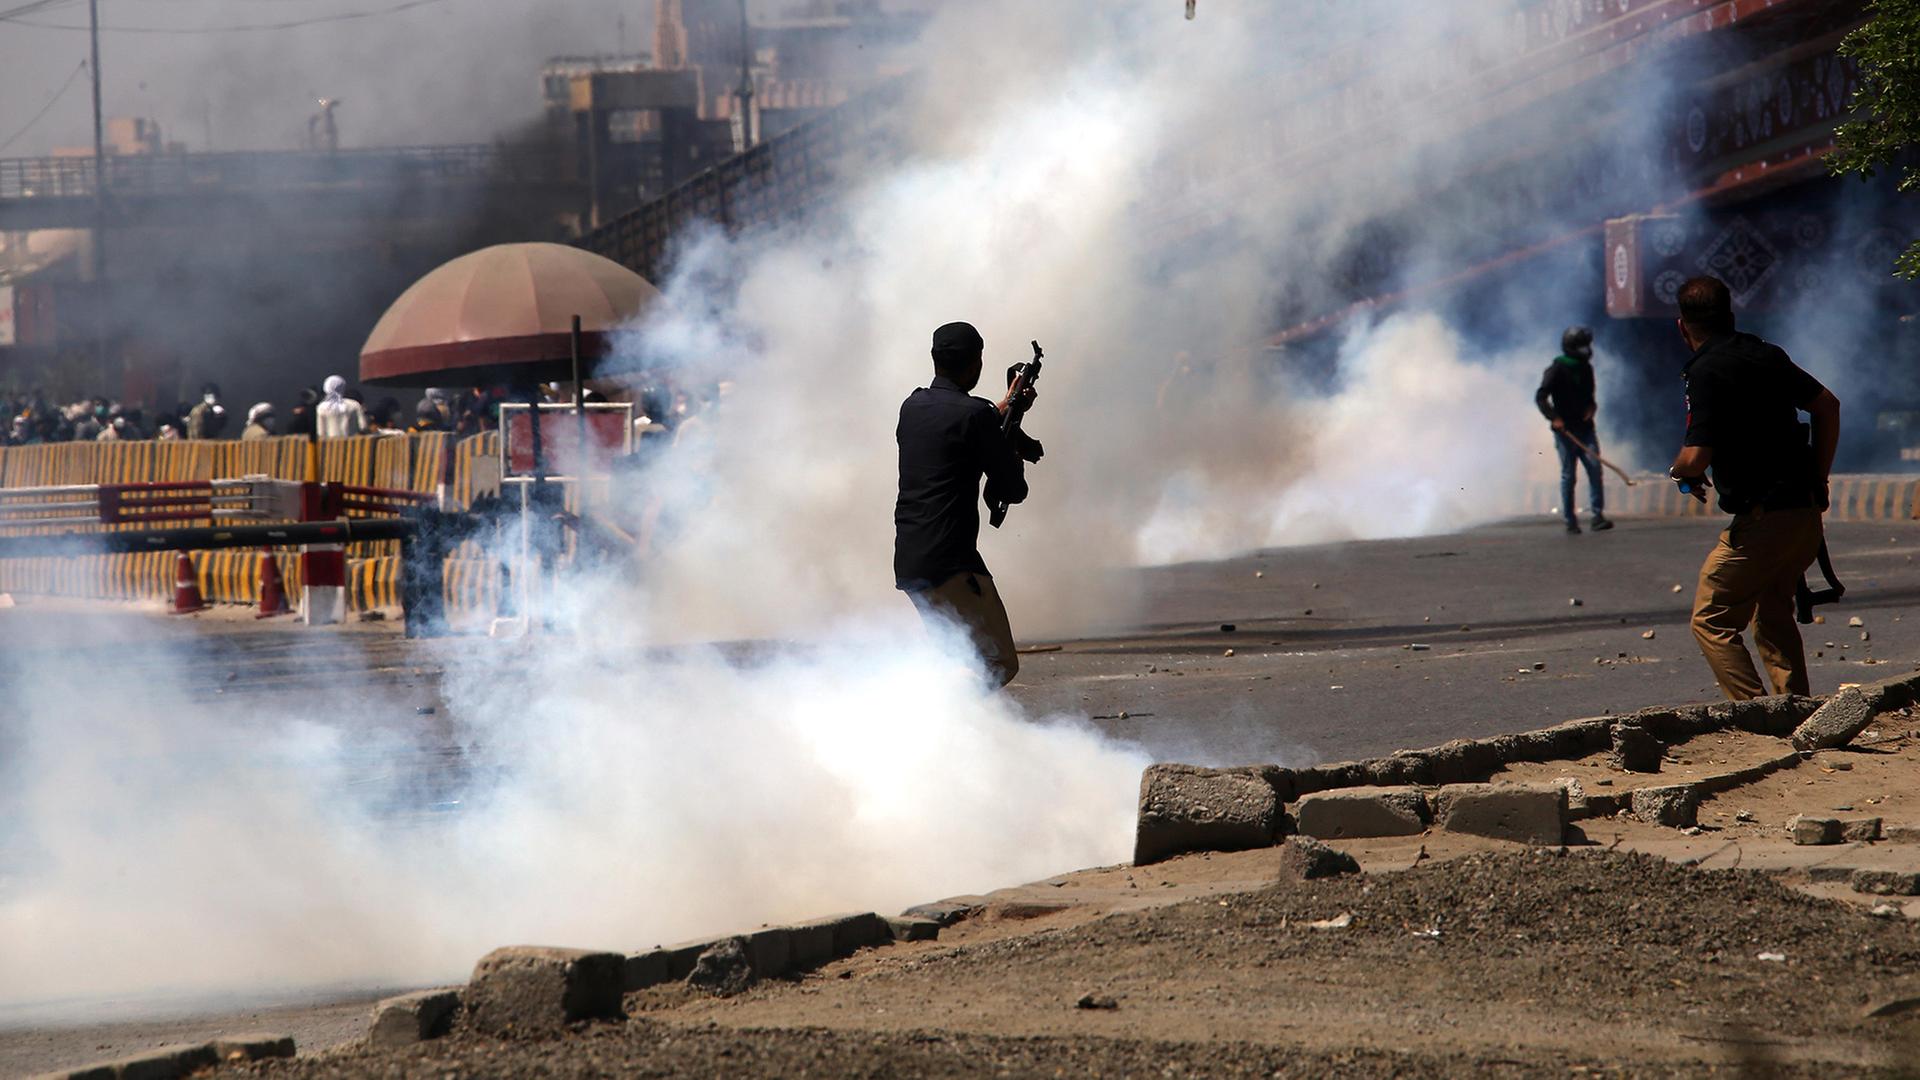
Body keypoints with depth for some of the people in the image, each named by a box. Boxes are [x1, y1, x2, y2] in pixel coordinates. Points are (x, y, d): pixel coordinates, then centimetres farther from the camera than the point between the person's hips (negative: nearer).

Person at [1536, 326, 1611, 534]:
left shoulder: (1586, 368, 12)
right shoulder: (1557, 369, -7)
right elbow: (1540, 398, -10)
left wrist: (1591, 407, 4)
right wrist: (1554, 417, -21)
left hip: (1585, 428, 5)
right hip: (1565, 430, -5)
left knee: (1595, 469, -9)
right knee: (1568, 476, 0)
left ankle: (1597, 516, -10)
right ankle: (1570, 521, 8)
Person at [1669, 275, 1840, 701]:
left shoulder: (1706, 371, -13)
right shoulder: (1767, 354, 10)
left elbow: (1697, 458, -20)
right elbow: (1828, 405, 18)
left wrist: (1680, 471, 4)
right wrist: (1818, 479, 25)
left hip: (1761, 522, -8)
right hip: (1807, 514, 8)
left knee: (1712, 622, 1)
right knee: (1773, 615, 24)